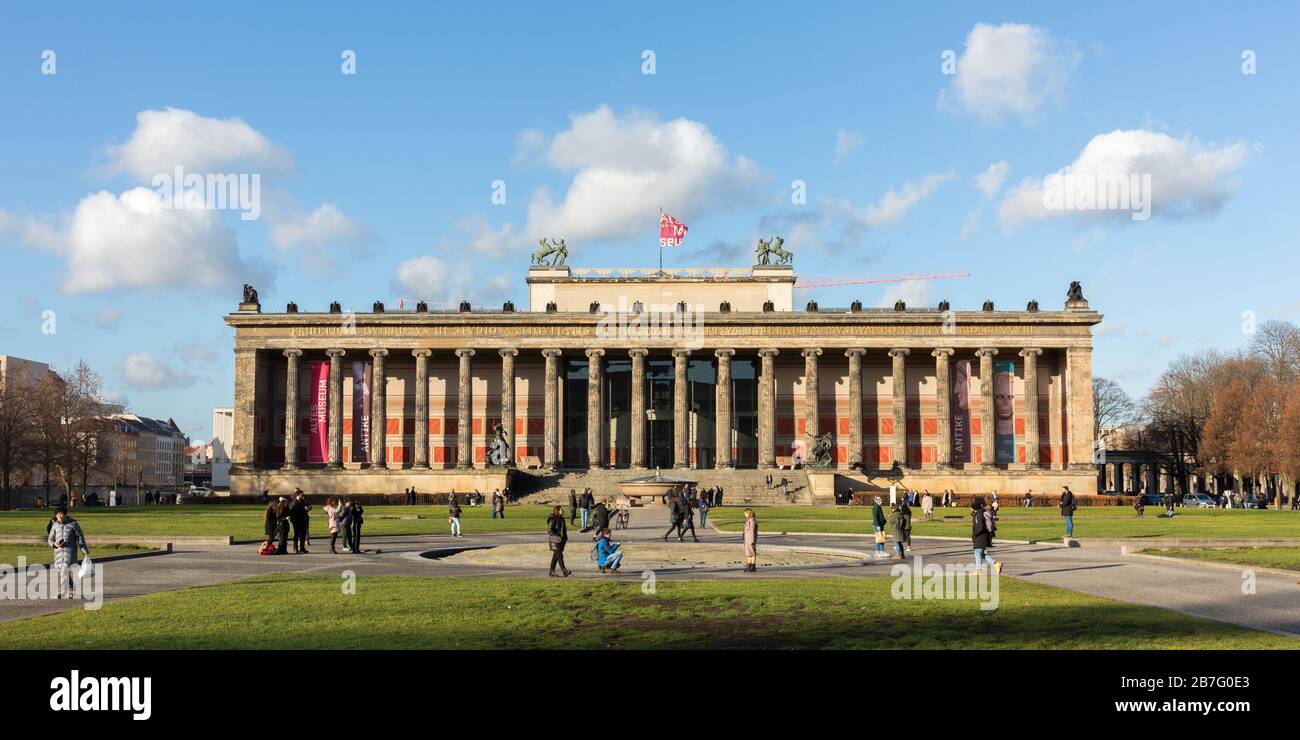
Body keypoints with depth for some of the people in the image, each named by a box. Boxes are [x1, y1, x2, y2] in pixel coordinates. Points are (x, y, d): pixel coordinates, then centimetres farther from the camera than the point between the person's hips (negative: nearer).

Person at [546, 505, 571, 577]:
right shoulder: (552, 519, -12)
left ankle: (552, 572, 15)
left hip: (561, 540, 8)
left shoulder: (561, 518, 12)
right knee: (559, 555, -13)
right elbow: (550, 531, -15)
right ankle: (564, 571, -18)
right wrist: (557, 537, -22)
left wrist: (565, 537, 12)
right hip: (554, 540, -8)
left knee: (555, 556, 10)